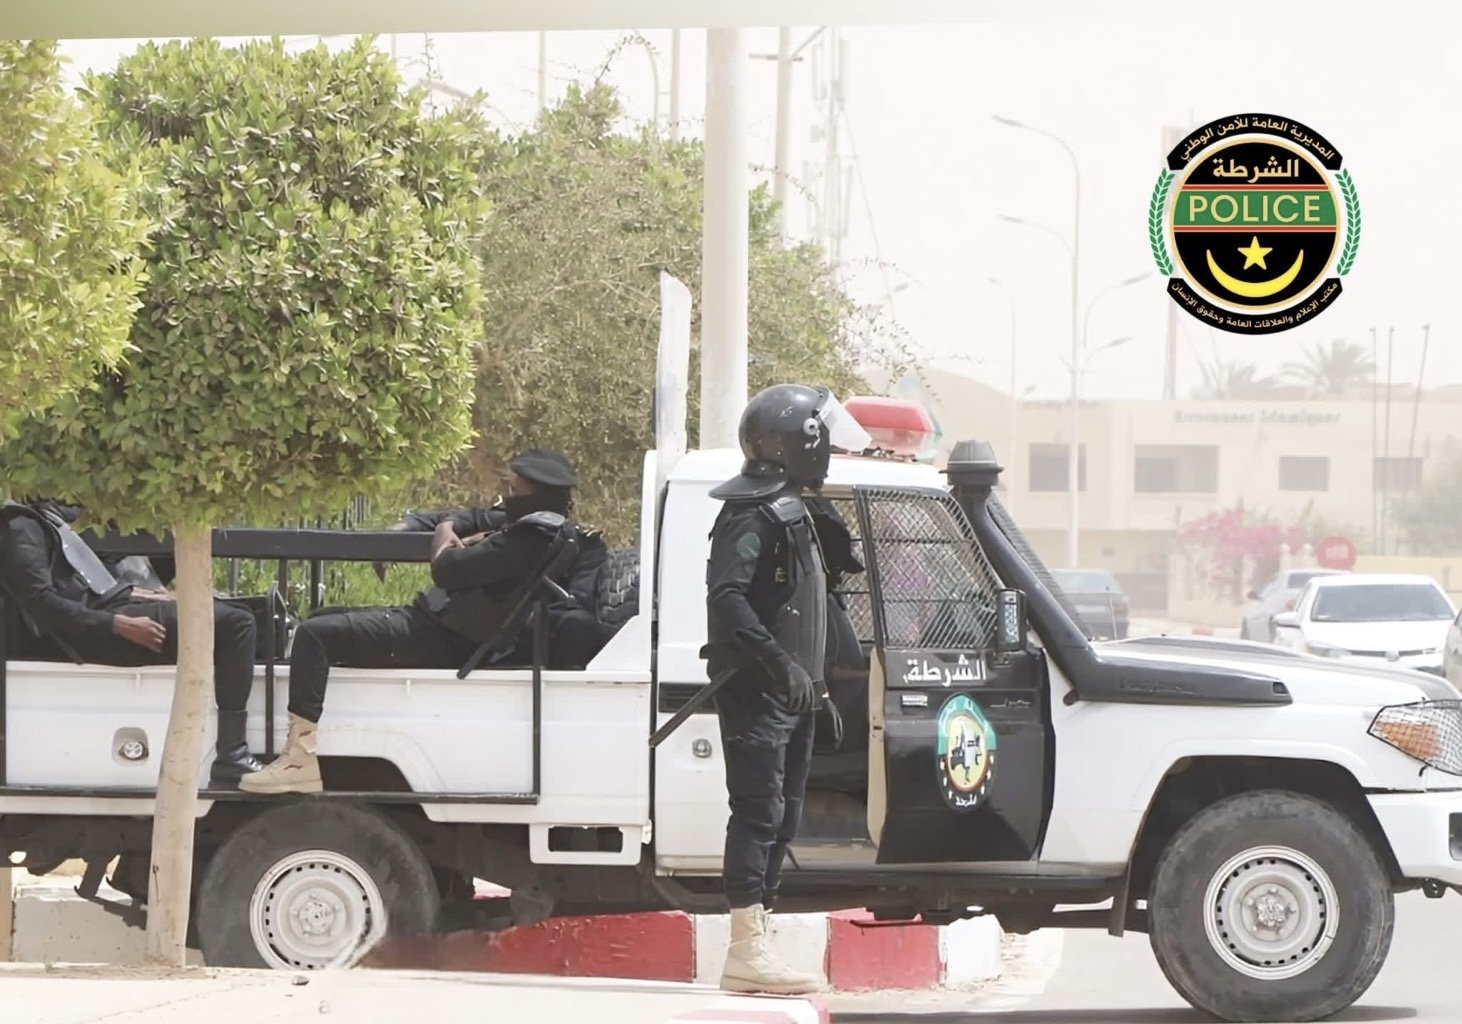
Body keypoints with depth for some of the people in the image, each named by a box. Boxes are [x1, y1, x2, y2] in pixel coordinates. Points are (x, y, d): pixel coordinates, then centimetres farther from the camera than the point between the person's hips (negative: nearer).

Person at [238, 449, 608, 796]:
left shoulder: (530, 538, -19)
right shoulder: (523, 524, 13)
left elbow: (447, 569, -25)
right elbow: (459, 520, 24)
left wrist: (444, 541, -2)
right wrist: (448, 527, 0)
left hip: (444, 643, -12)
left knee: (315, 634, -20)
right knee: (326, 620, 23)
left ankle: (300, 760, -24)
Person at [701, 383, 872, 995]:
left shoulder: (790, 512, 21)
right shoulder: (754, 514, -13)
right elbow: (727, 596, -25)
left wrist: (815, 686, 24)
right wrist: (779, 662, -31)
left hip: (787, 696, 10)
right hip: (756, 693, -10)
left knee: (782, 820, 11)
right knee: (760, 814, -13)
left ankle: (754, 944, 15)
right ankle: (747, 952, -16)